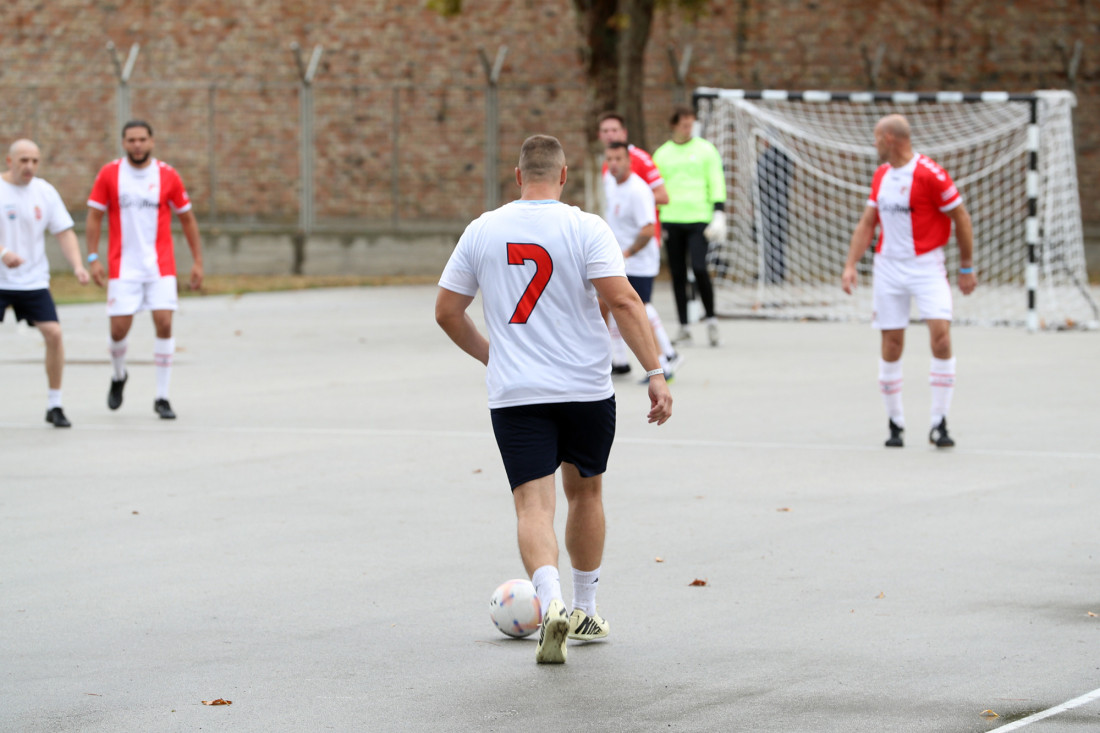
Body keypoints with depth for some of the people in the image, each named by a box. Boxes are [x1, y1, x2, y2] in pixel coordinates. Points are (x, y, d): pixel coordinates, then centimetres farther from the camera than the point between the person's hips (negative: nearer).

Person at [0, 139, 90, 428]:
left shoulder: (45, 192, 4)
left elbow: (64, 232, 5)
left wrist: (77, 265, -10)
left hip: (34, 281, 3)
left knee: (53, 333, -9)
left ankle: (54, 406, 3)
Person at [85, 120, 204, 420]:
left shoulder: (167, 175, 0)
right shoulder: (109, 174, 0)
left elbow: (187, 219, 9)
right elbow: (94, 216, 4)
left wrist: (197, 261, 6)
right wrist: (93, 258, -6)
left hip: (160, 266, 0)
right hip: (123, 268, 0)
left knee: (164, 325, -10)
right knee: (119, 329, -3)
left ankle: (162, 397, -1)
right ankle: (119, 377, 30)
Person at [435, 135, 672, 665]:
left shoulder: (482, 231, 3)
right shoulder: (585, 228, -6)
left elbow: (447, 312, 8)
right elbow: (622, 300, -16)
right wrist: (655, 373, -14)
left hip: (515, 397, 0)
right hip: (587, 390, 0)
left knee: (533, 505, -5)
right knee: (585, 492, 20)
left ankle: (551, 602, -30)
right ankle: (585, 611, 32)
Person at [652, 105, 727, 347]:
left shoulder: (706, 150, 5)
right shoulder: (661, 154, 12)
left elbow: (716, 183, 2)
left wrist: (719, 214, -8)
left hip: (699, 219, -3)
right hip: (671, 220, 3)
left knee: (699, 268, -16)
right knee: (677, 274, 3)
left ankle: (711, 318, -1)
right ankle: (684, 326, 10)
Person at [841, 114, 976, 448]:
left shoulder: (930, 174, -12)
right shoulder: (881, 175, 9)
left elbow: (961, 218, -6)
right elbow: (867, 223, 16)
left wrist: (966, 267, -2)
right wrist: (850, 265, 6)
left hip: (926, 266, -6)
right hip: (888, 267, 6)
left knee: (940, 334, -18)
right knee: (891, 344, 4)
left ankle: (939, 424, -12)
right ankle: (895, 424, 15)